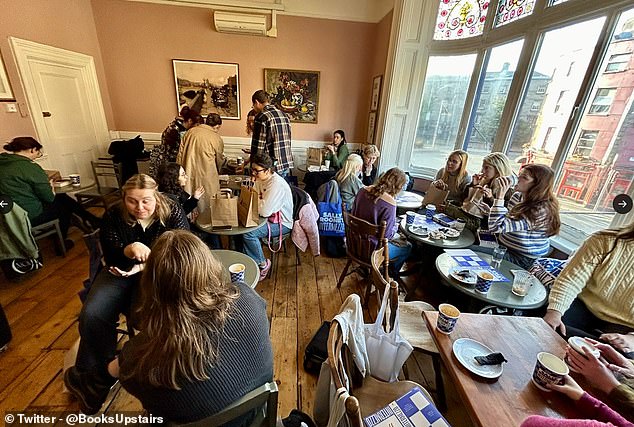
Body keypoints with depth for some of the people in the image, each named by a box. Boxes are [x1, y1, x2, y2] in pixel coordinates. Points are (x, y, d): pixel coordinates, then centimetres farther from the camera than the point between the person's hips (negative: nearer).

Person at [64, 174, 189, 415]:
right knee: (92, 315, -20)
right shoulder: (113, 217, -6)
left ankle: (94, 379, 0)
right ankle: (96, 376, 6)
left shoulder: (173, 213, -12)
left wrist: (144, 266, -27)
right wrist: (128, 251, -34)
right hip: (119, 272, 3)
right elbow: (110, 258, -10)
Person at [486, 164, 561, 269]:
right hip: (505, 246, 8)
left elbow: (495, 227, -34)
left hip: (521, 258, -8)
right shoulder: (518, 196, -2)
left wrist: (500, 196, -34)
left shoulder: (540, 210, -27)